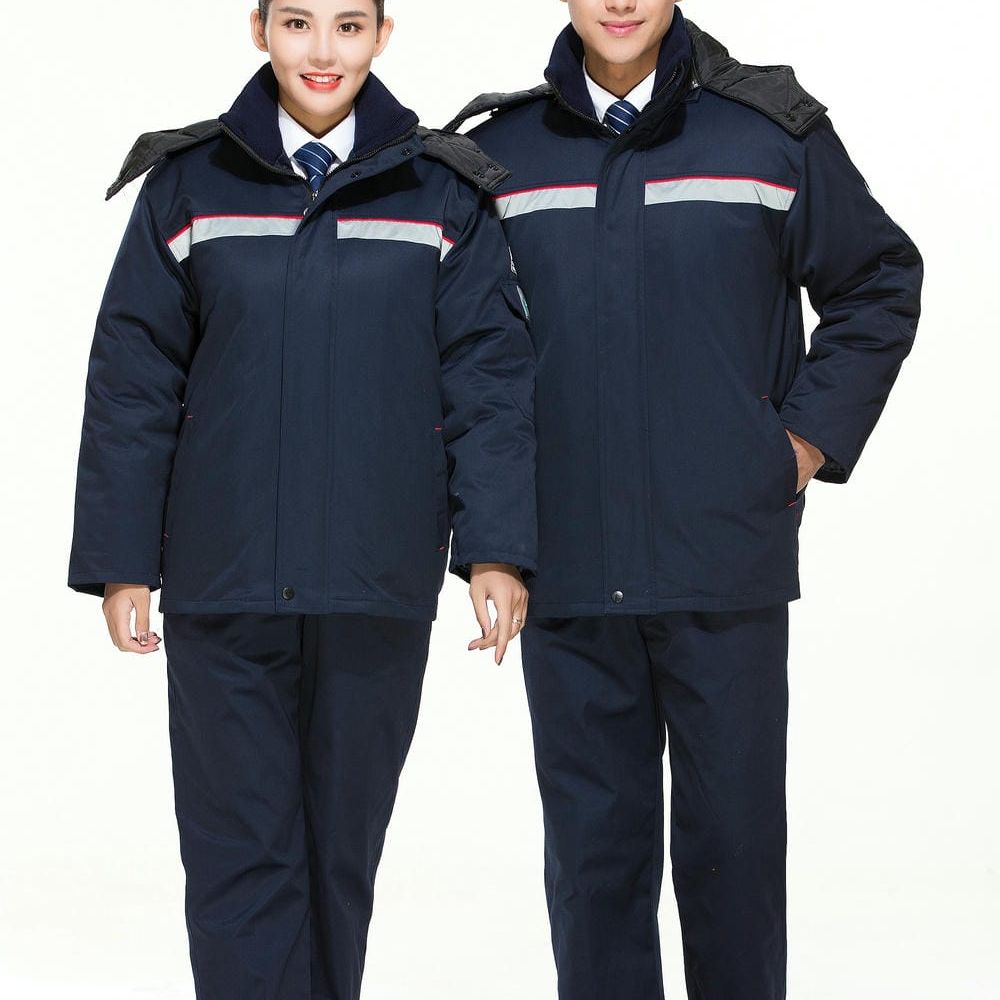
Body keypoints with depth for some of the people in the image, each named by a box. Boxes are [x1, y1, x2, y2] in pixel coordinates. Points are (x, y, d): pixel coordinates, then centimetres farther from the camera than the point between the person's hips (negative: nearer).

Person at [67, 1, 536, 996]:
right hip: (223, 583, 0)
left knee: (343, 842, 12)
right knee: (239, 846, 1)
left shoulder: (444, 193, 3)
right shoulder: (188, 184, 3)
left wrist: (496, 550, -6)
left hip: (378, 581, 1)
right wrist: (120, 561, 1)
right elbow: (131, 384, 4)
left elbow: (489, 376, 1)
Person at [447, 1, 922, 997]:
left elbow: (879, 282, 12)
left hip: (726, 565, -1)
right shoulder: (498, 151, 6)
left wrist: (814, 432, 3)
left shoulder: (772, 131, 2)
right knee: (592, 841, 7)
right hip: (566, 573, 2)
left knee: (731, 835, 5)